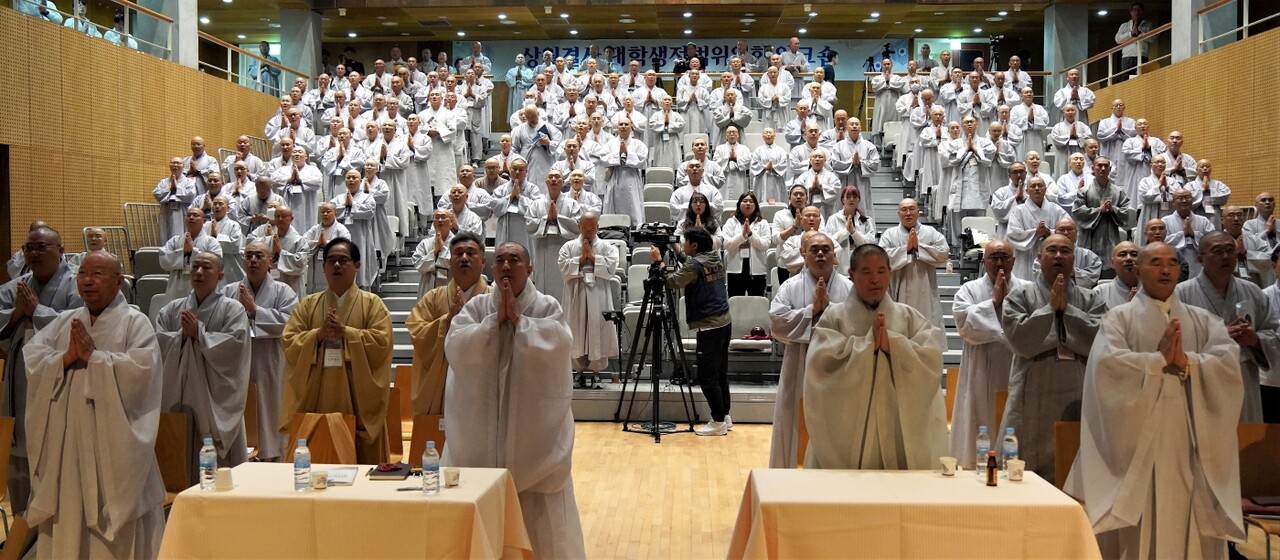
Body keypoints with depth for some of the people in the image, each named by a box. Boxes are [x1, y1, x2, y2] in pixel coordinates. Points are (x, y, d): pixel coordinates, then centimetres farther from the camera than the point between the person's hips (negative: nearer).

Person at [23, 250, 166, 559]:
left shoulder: (135, 322, -2)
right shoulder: (64, 321, 13)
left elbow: (141, 369, -17)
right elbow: (30, 360, 3)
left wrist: (93, 355, -14)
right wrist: (67, 357, -12)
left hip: (113, 440, -4)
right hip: (65, 438, 5)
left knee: (116, 530, 1)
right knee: (67, 516, 10)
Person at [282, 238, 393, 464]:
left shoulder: (372, 303, 5)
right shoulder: (308, 304, 13)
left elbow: (382, 342, -7)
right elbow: (289, 343, 4)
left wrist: (346, 332, -14)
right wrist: (318, 334, -11)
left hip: (358, 397, -2)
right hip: (315, 397, 2)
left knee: (360, 458, -1)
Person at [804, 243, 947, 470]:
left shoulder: (910, 317, 8)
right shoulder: (834, 317, 2)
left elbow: (932, 361, -5)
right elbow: (823, 364, -13)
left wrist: (891, 343, -15)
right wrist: (868, 343, -14)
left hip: (899, 425, 2)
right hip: (848, 427, -2)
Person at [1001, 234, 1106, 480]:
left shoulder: (1091, 300, 11)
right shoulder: (1020, 296, 5)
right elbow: (1020, 340, -10)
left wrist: (1067, 309, -7)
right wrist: (1051, 307, -8)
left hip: (1079, 400, 2)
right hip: (1033, 401, -2)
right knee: (1027, 472, -1)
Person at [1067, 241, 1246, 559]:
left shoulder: (1203, 321, 14)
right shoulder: (1119, 318, 4)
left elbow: (1229, 362, -3)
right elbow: (1108, 362, -14)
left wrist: (1185, 361, -15)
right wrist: (1162, 359, -12)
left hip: (1189, 438, 3)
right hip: (1137, 436, -3)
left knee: (1189, 519, 3)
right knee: (1137, 523, -1)